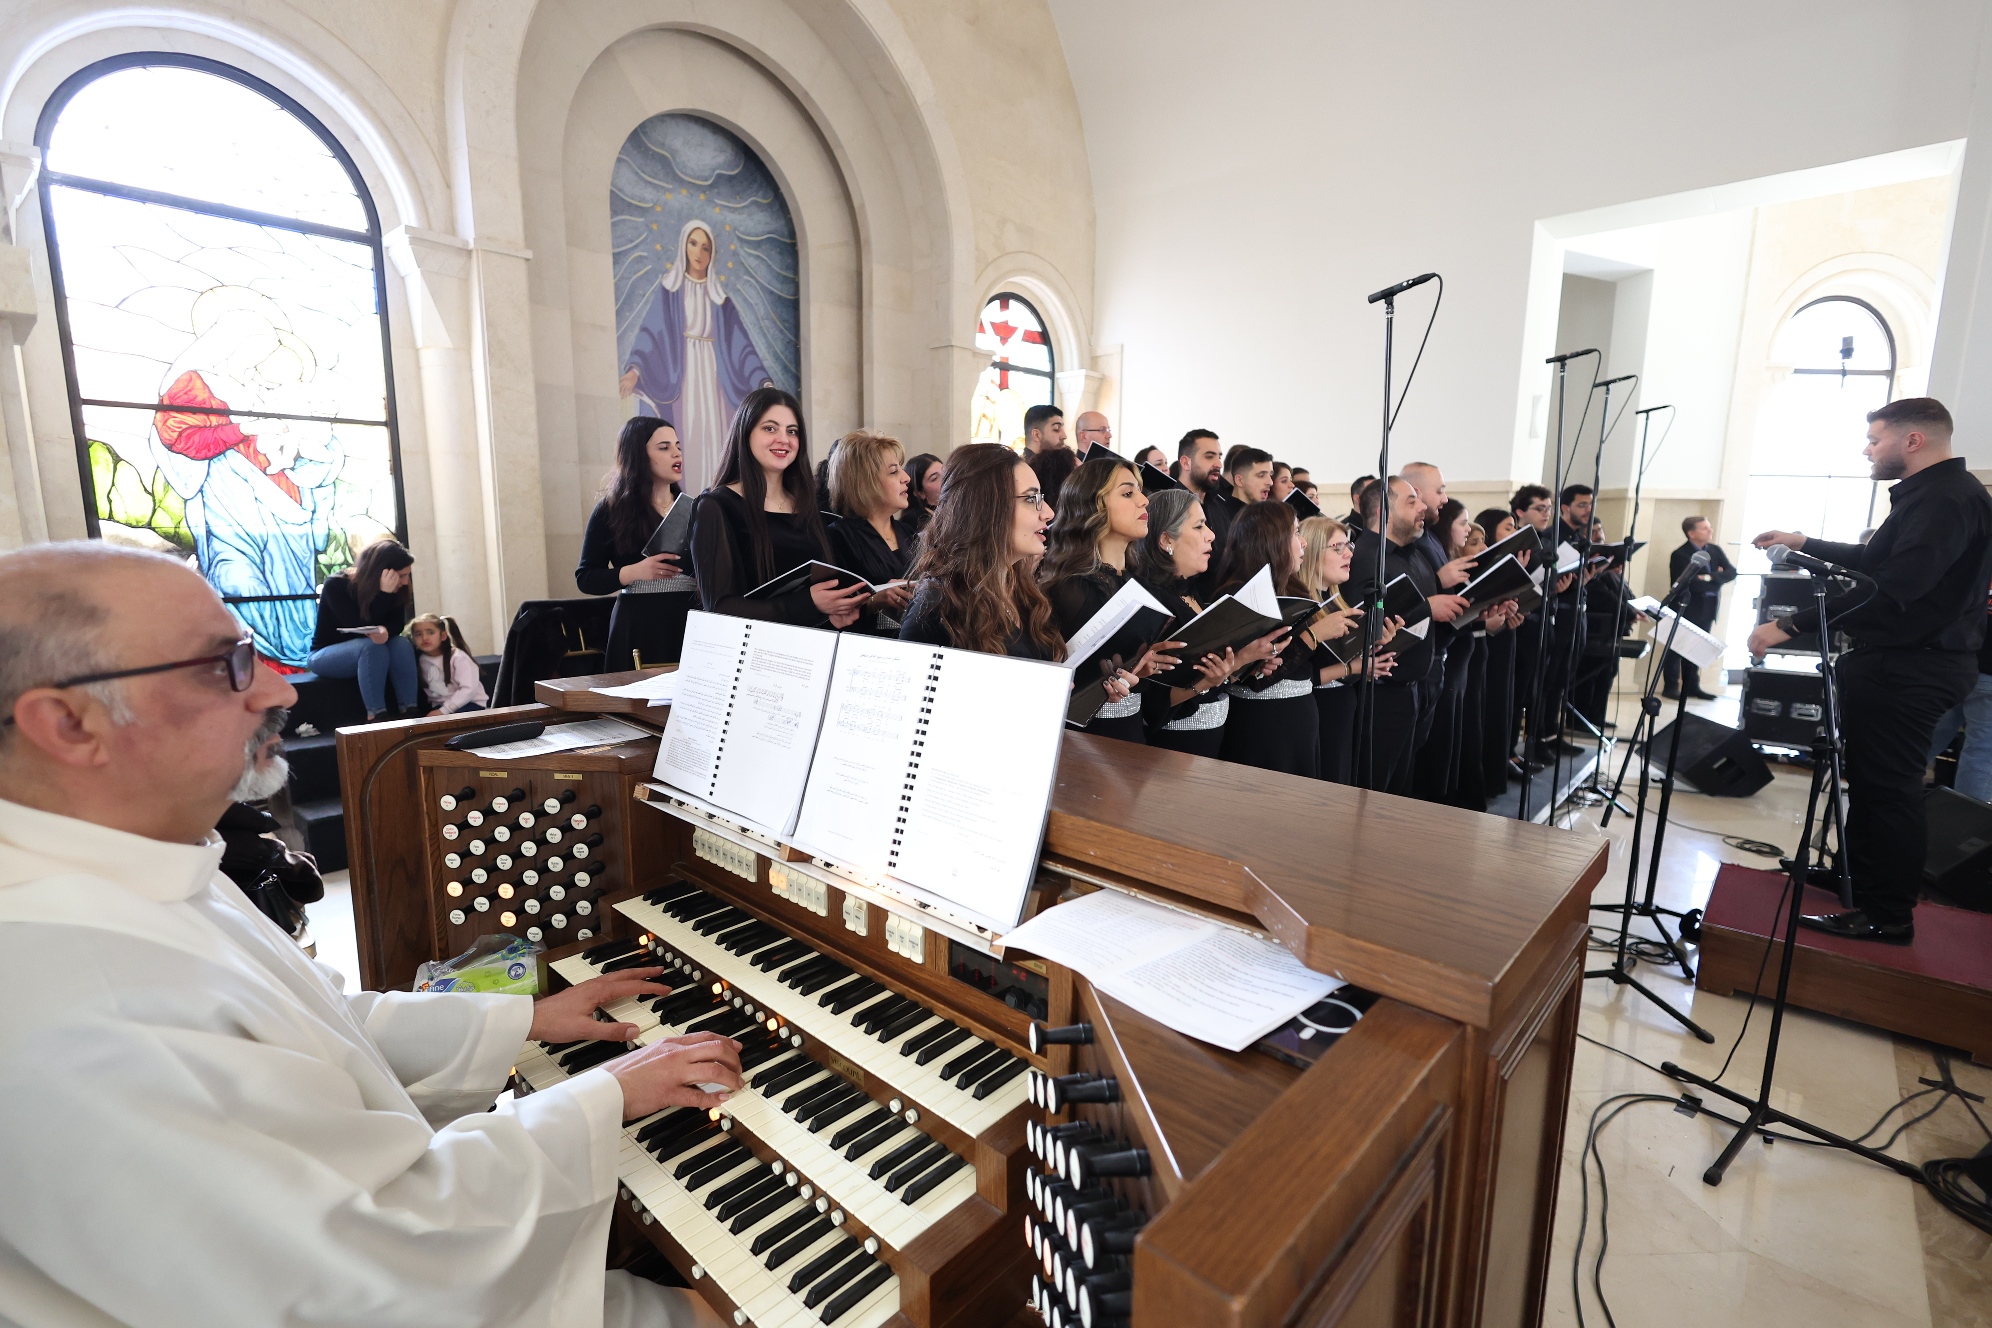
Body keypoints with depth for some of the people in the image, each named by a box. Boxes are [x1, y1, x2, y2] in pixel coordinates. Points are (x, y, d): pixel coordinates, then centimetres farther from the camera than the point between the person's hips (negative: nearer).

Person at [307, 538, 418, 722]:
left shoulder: (392, 589, -7)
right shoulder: (336, 585, -22)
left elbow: (397, 623, -12)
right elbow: (360, 628, -29)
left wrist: (385, 631, -37)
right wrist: (384, 594, -39)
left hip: (365, 651, 4)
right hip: (325, 655, -4)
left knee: (402, 644, -28)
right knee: (371, 646, -36)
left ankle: (410, 712, -30)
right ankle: (375, 717, -36)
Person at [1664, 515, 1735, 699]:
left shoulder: (1715, 550, 8)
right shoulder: (1680, 555, -12)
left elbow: (1732, 572, -1)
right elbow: (1689, 583, -20)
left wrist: (1710, 578, -17)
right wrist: (1715, 582, -8)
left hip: (1707, 608, 6)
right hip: (1685, 608, -6)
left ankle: (1691, 686, 17)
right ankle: (1670, 686, 6)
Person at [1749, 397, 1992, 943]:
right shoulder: (1930, 494, 16)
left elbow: (1889, 585, -30)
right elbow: (1874, 561, 30)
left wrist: (1790, 625, -32)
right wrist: (1804, 543, 30)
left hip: (1909, 668, -11)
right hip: (1899, 661, 11)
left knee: (1888, 786, -4)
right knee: (1868, 776, 19)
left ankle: (1888, 916, 6)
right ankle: (1854, 876, 33)